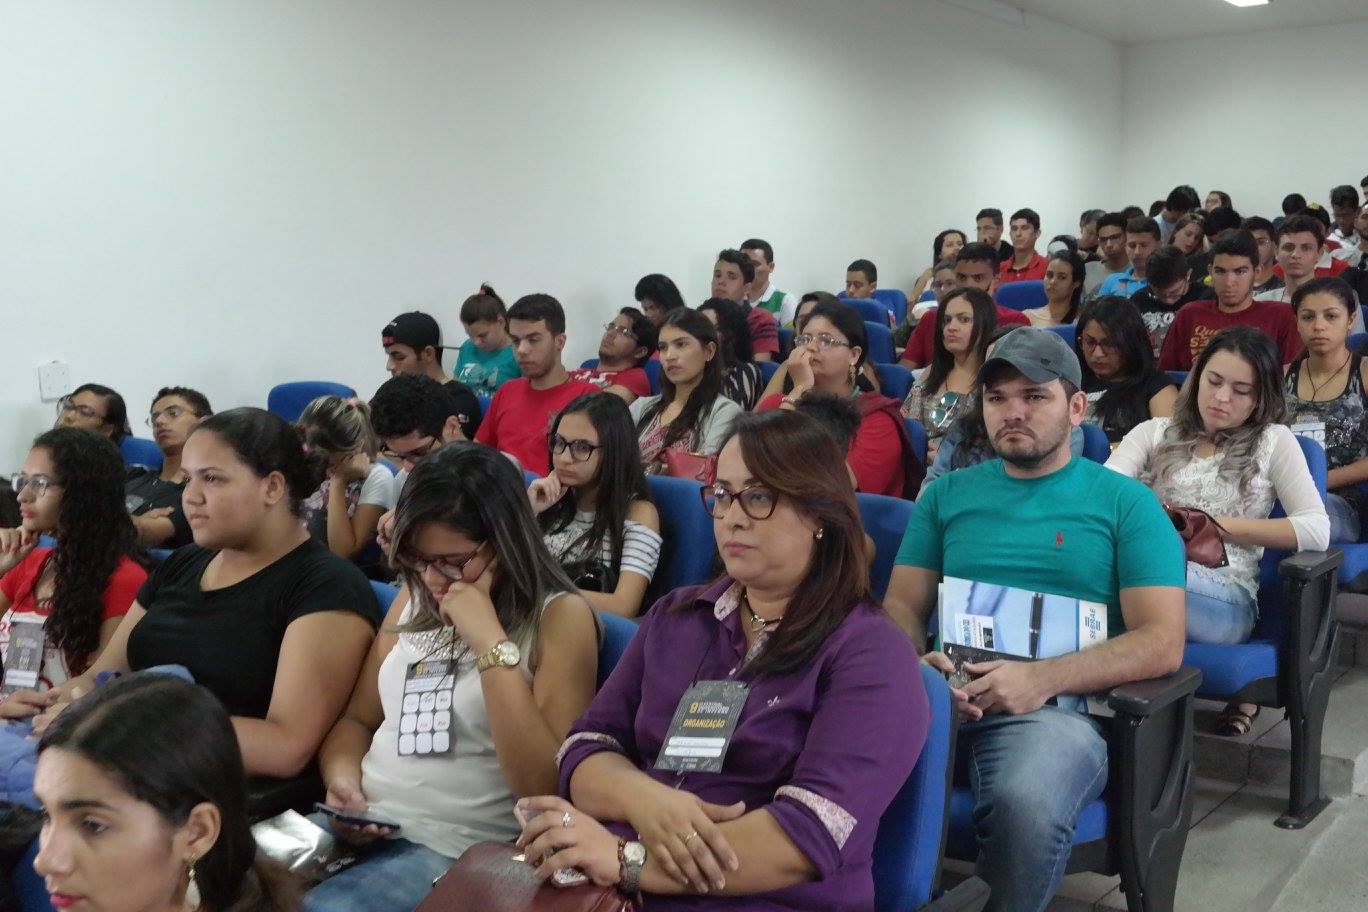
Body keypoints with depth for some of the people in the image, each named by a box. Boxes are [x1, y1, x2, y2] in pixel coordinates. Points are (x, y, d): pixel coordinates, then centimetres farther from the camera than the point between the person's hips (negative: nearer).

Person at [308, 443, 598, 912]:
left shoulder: (559, 617, -8)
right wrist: (342, 776, -3)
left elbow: (545, 786, -16)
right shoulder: (413, 599, 12)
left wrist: (490, 643, -19)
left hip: (460, 849, -6)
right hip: (363, 828, 6)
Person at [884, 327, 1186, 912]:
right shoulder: (947, 494, 20)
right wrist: (919, 666, -8)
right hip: (940, 696, 2)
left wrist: (1042, 678, -14)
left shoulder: (1125, 503, 10)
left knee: (1026, 805, -36)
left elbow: (1162, 643, 1)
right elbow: (902, 607, 17)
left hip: (1058, 705, -2)